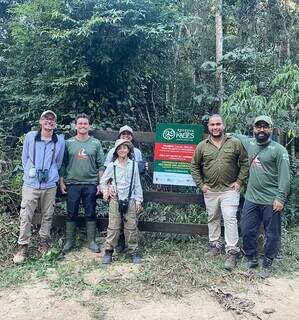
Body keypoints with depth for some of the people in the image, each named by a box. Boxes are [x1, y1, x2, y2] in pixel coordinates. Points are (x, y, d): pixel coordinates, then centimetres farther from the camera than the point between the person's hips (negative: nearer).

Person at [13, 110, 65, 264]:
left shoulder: (60, 141, 1)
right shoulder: (30, 137, 0)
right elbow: (24, 158, 9)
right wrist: (29, 172, 8)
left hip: (50, 185, 1)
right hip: (30, 183, -1)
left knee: (47, 215, 10)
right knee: (25, 216, -1)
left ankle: (44, 242, 27)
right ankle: (23, 247, 11)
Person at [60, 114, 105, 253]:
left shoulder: (96, 143, 4)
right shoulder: (68, 143, 5)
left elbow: (101, 165, 3)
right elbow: (63, 164, 5)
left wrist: (100, 183, -1)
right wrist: (62, 182, 1)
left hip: (91, 184, 0)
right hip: (72, 184, 0)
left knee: (91, 214, 6)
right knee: (71, 214, 8)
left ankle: (92, 241, 18)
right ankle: (70, 241, 22)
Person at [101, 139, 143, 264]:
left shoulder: (133, 165, 1)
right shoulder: (112, 165, 0)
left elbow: (137, 184, 4)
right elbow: (103, 181, 12)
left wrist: (138, 200, 2)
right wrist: (106, 192, 0)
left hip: (130, 200, 0)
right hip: (115, 200, 0)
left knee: (131, 227, 5)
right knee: (113, 227, 3)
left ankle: (134, 251, 16)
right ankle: (109, 250, 15)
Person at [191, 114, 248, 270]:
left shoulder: (235, 143, -2)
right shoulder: (202, 146, 2)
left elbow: (245, 162, 2)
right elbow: (194, 166, 9)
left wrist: (239, 181, -5)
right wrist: (201, 184, 3)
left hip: (230, 189, -3)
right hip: (210, 190, 3)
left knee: (230, 219, -7)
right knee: (213, 219, 14)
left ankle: (232, 252, 1)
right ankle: (215, 245, 29)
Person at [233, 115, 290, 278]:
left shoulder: (279, 150, -9)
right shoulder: (249, 143, 7)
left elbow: (284, 176, -13)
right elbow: (237, 136, 30)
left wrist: (280, 198, -17)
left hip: (271, 201, -5)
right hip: (251, 198, 5)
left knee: (272, 234, 8)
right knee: (247, 231, 11)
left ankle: (267, 264, 25)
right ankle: (251, 259, 31)